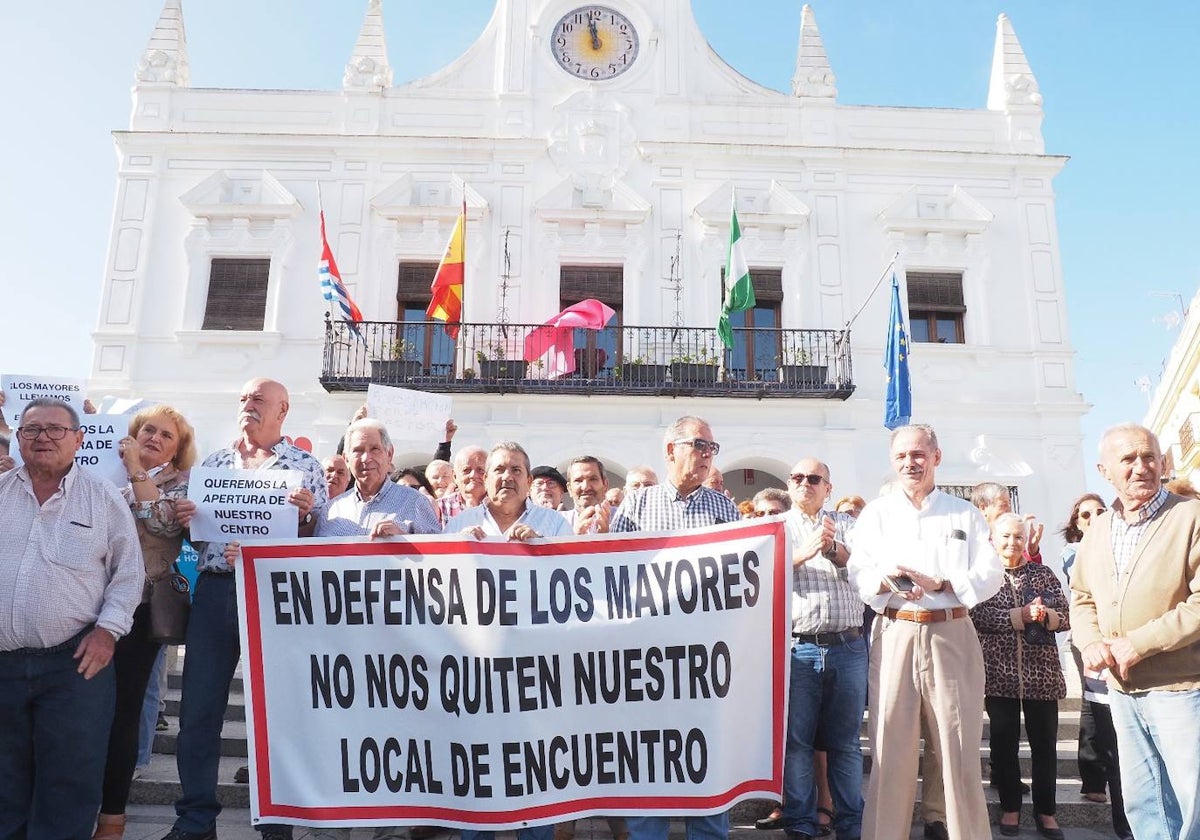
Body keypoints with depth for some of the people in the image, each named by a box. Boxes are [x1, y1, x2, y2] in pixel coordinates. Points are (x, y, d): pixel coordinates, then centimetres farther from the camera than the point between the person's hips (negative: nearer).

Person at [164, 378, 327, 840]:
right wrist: (183, 517, -4)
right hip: (214, 590, 4)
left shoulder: (305, 465, 4)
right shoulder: (213, 462, 14)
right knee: (198, 707, 6)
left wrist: (307, 513, -19)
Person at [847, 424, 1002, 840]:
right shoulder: (875, 514, 12)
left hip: (952, 634, 0)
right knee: (891, 746, 1)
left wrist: (938, 584, -13)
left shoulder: (965, 514, 11)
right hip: (895, 634, 0)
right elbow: (858, 573, 3)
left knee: (960, 746, 1)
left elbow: (991, 574, 3)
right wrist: (885, 582, -19)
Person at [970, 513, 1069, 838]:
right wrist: (1021, 615, -18)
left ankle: (1045, 810, 20)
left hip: (1042, 673, 2)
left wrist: (1045, 615, -17)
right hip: (999, 673, -1)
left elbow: (1065, 617, 3)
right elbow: (978, 616, -11)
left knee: (1044, 743, 6)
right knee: (1004, 742, 6)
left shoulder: (1043, 574, 9)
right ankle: (1010, 807, 20)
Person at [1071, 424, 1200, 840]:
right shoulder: (1097, 530, 11)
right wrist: (1090, 641, -2)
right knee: (1141, 804, 15)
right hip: (1122, 689, 6)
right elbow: (1082, 598, 18)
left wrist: (1137, 644, -17)